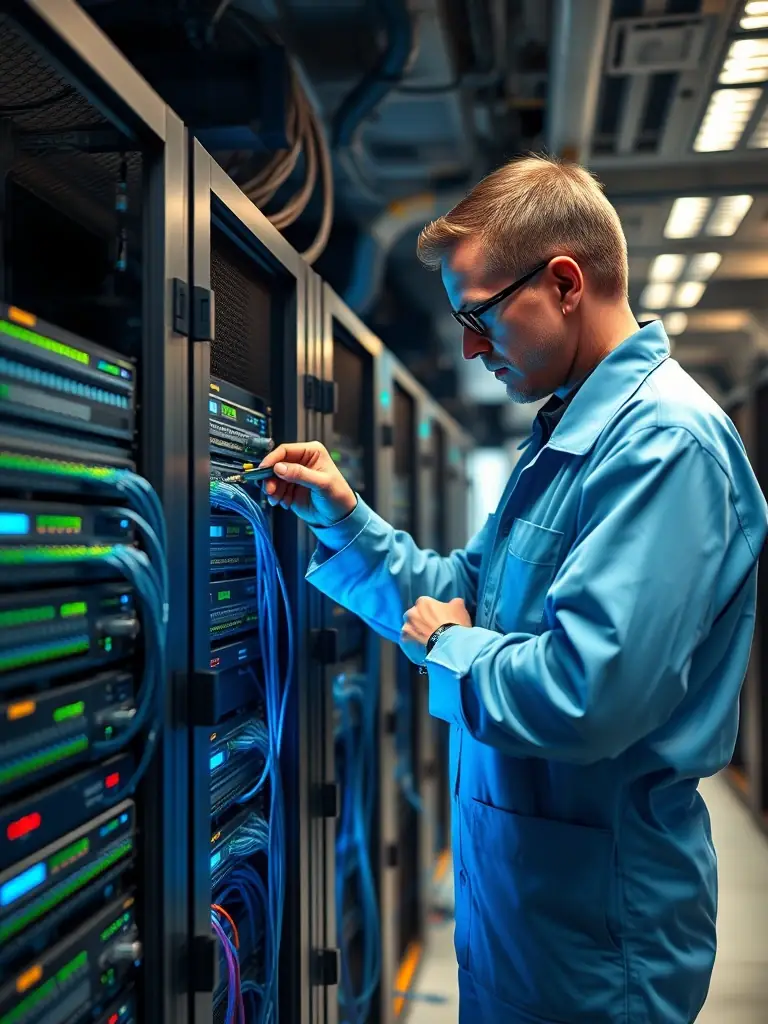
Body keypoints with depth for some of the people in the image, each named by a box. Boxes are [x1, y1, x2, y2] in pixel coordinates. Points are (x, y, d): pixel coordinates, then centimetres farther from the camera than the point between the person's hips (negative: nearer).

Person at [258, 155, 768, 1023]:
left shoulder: (665, 441, -25)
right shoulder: (564, 434, 10)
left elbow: (584, 698, -33)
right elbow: (468, 595, 12)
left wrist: (447, 648, -15)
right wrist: (345, 519, 2)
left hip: (594, 901, -9)